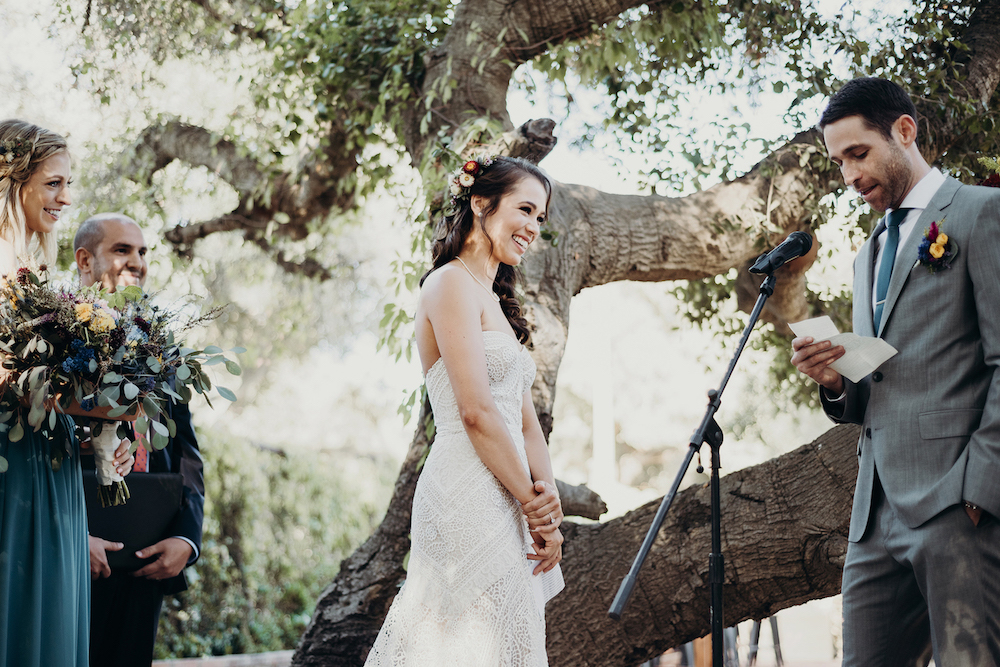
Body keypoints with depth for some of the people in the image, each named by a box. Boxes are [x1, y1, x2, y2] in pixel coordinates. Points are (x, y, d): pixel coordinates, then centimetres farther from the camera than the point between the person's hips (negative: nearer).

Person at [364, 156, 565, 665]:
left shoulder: (496, 304, 23)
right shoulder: (452, 283, -6)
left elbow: (525, 421, 16)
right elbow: (476, 411, -14)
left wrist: (546, 496, -3)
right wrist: (535, 505, -10)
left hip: (504, 504, 9)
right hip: (470, 502, -9)